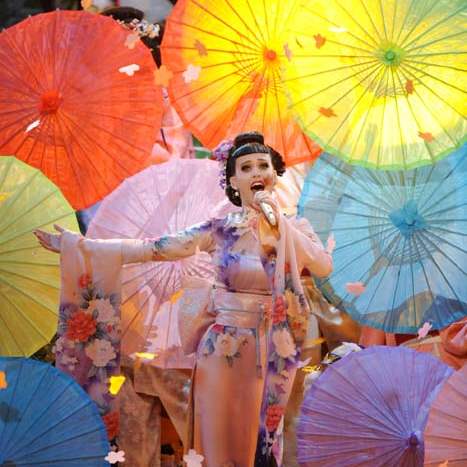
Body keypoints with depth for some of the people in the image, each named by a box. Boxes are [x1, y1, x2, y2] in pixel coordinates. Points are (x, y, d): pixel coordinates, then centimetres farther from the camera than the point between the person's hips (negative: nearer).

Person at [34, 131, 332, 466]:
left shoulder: (294, 229, 3)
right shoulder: (220, 230, -1)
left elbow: (324, 267, -15)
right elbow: (151, 248, -5)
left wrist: (278, 224, -14)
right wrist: (77, 245, -8)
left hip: (274, 353, 1)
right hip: (224, 350, -1)